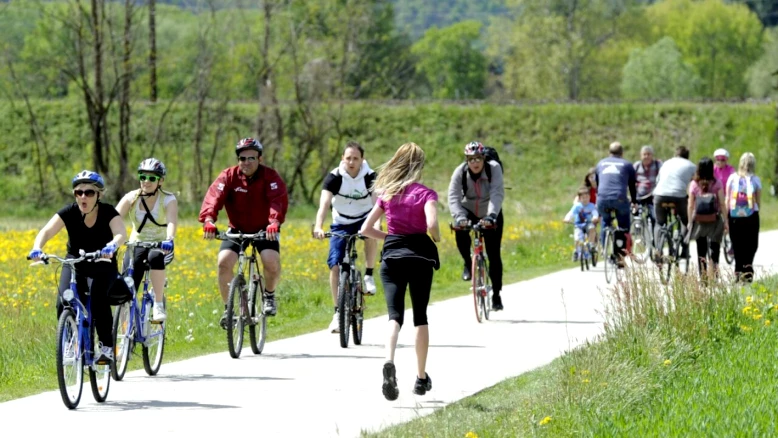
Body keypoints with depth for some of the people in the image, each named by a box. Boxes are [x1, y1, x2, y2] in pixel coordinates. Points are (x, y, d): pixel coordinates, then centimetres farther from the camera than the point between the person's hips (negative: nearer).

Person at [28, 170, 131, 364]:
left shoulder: (108, 212, -19)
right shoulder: (69, 212, -16)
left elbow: (121, 233, -35)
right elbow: (46, 231, -28)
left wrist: (111, 246, -58)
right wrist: (37, 248, -50)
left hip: (103, 265, -2)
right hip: (75, 263, 2)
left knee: (99, 297, -30)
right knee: (64, 302, -23)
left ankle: (107, 347, -18)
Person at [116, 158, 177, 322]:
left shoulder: (168, 199, -12)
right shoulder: (131, 198, -7)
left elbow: (172, 221, -31)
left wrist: (169, 240, -53)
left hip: (160, 247, -2)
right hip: (137, 245, 2)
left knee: (155, 256, -39)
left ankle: (158, 305, -29)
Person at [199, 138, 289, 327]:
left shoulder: (270, 177, -15)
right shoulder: (229, 176, -12)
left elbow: (279, 200, -31)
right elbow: (214, 197, -26)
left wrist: (275, 222, -51)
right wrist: (208, 220, -46)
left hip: (264, 229, -1)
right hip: (237, 229, 1)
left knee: (272, 262, -26)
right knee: (224, 262, -22)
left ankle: (269, 294, 6)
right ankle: (229, 307, -5)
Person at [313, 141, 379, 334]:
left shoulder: (370, 177, -18)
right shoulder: (334, 177, -18)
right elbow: (324, 203, -30)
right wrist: (318, 227, -47)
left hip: (363, 220, -1)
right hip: (341, 224, 1)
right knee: (335, 266, -12)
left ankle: (369, 275, -17)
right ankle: (338, 312, -1)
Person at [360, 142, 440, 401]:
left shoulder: (386, 193, 8)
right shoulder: (425, 193, -4)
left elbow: (366, 229, 7)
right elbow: (431, 224, -21)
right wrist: (436, 238, 0)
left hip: (392, 256, 2)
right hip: (419, 254, -2)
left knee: (394, 314, -6)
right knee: (420, 316, 13)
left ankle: (389, 363, -35)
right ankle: (421, 378, 17)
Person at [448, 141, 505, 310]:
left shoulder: (494, 169, -24)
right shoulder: (460, 172, -20)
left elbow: (497, 194, -34)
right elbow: (454, 198, -28)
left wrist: (490, 216, -49)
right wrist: (460, 218, -46)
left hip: (490, 215, -1)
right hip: (469, 212, 1)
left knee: (494, 255, -6)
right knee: (460, 232, -32)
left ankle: (496, 294, 8)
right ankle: (468, 263, -6)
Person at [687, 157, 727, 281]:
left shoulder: (694, 184, -3)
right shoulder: (717, 184, -6)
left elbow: (691, 205, -1)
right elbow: (722, 204, -5)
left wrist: (690, 221, 7)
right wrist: (725, 221, 1)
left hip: (699, 222, 1)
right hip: (715, 221, -1)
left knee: (701, 251, 9)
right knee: (715, 249, 9)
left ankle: (703, 277, 6)